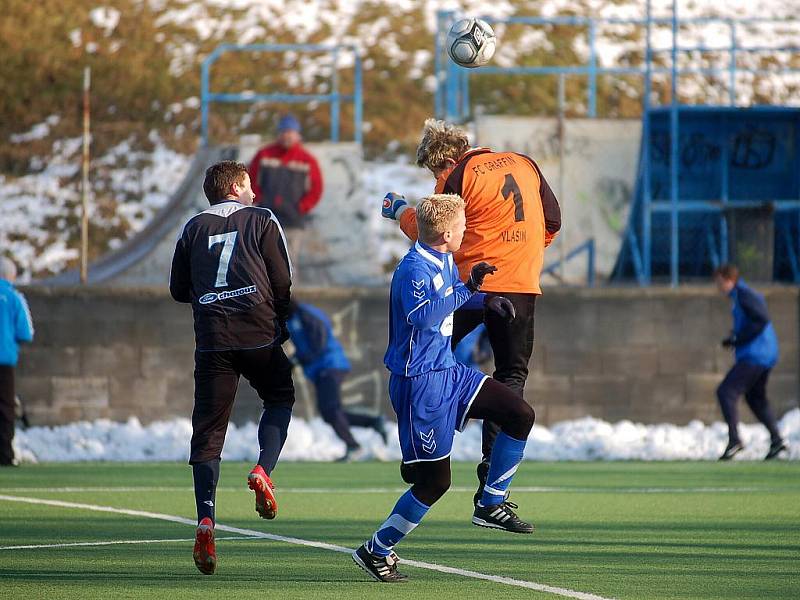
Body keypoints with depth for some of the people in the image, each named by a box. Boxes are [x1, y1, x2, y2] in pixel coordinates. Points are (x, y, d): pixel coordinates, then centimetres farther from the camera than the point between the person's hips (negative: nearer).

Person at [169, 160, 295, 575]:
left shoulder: (195, 228, 14)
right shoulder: (262, 221, 6)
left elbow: (179, 289, 16)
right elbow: (284, 283, 3)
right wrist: (283, 326, 18)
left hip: (211, 339, 2)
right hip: (259, 336, -2)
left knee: (207, 431, 2)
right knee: (280, 400, 24)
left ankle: (205, 519, -12)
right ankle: (263, 470, -1)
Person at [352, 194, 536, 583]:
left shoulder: (444, 262, 7)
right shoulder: (414, 269, -21)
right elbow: (422, 315, -39)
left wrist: (486, 300, 13)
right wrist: (466, 289, -33)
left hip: (448, 372, 9)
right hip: (419, 383, -9)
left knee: (520, 416, 5)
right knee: (434, 480, -5)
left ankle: (490, 506, 15)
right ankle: (376, 551, 9)